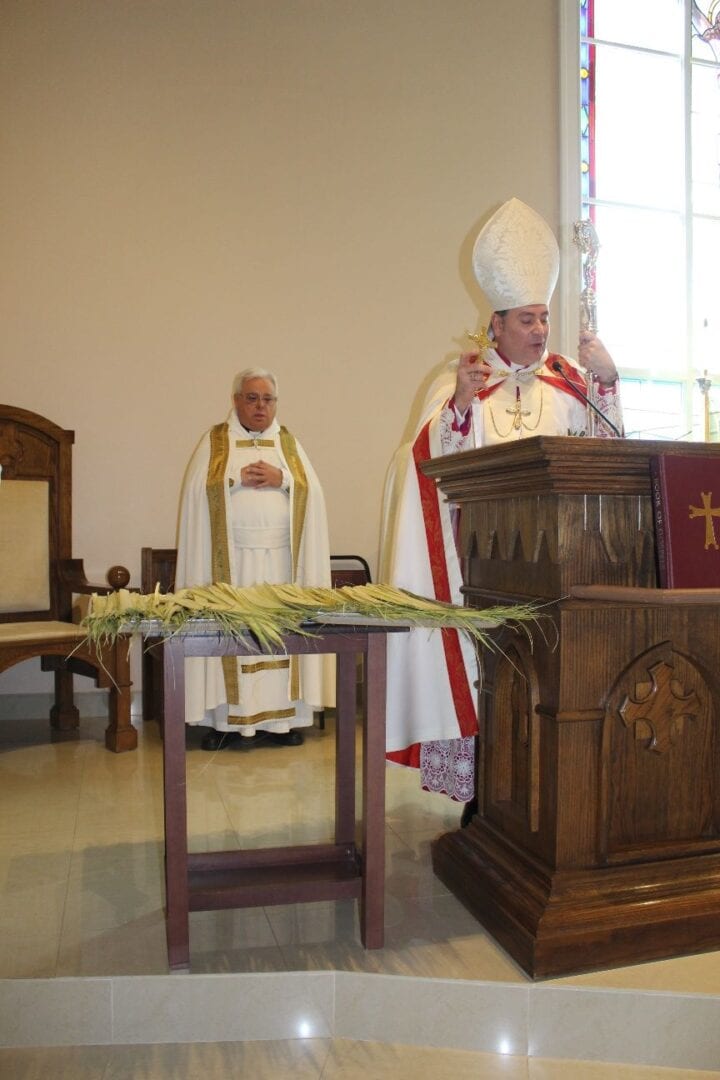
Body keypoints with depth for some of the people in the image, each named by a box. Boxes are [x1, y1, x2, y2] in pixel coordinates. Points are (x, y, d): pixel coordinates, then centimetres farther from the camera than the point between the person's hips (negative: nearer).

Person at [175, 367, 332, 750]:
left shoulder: (288, 442, 15)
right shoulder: (214, 440, 9)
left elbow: (313, 492, 5)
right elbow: (197, 491, -4)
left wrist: (282, 479, -10)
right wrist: (238, 479, -12)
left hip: (280, 557, 2)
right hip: (230, 557, -2)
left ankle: (278, 716, 11)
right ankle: (224, 718, 6)